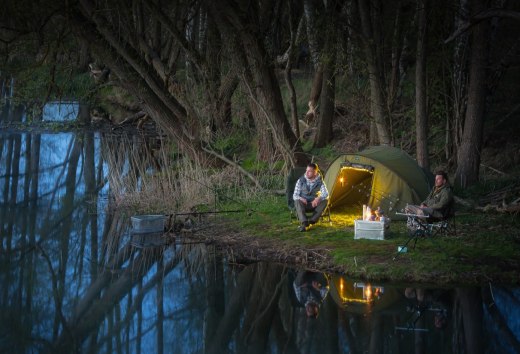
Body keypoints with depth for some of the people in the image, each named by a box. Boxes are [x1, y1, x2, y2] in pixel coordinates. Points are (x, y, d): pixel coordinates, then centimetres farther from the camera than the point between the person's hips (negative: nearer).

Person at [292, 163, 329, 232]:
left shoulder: (320, 182, -2)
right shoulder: (301, 181, -4)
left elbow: (326, 194, -15)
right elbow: (295, 195, -6)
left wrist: (318, 199, -38)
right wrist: (300, 198, -31)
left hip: (314, 205, 1)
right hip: (304, 205, -1)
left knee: (325, 200, -29)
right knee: (297, 202, -35)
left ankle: (311, 221, -30)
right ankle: (304, 223, -47)